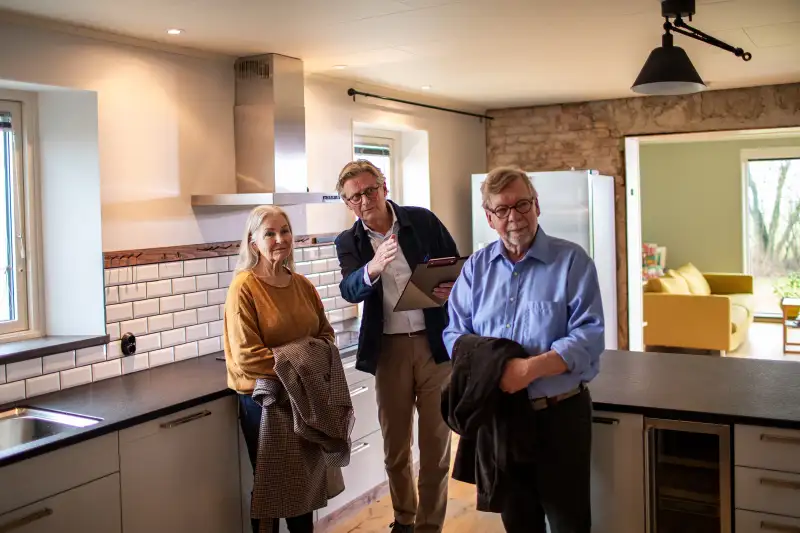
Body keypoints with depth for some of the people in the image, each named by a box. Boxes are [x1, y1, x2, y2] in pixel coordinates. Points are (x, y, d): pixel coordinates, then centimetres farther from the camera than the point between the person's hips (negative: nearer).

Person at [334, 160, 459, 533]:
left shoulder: (423, 220, -1)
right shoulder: (349, 242, 1)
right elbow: (350, 290, -17)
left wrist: (452, 288, -17)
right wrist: (372, 268, -38)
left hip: (435, 343, -1)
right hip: (388, 349, 1)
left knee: (436, 442, 5)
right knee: (394, 444, 13)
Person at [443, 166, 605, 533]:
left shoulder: (572, 261, -8)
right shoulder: (476, 267, 6)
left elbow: (589, 337, -16)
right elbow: (455, 333, 3)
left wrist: (530, 368, -27)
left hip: (560, 413, -3)